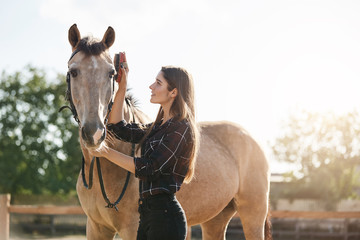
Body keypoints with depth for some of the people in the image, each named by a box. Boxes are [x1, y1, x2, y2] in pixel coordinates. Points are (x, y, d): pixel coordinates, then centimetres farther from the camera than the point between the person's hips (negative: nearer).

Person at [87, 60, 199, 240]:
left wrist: (106, 152, -17)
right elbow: (119, 129, 20)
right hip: (148, 214, 9)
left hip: (165, 214, -9)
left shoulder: (181, 129, -12)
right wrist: (122, 88, 15)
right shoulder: (158, 127, 16)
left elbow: (148, 169, -17)